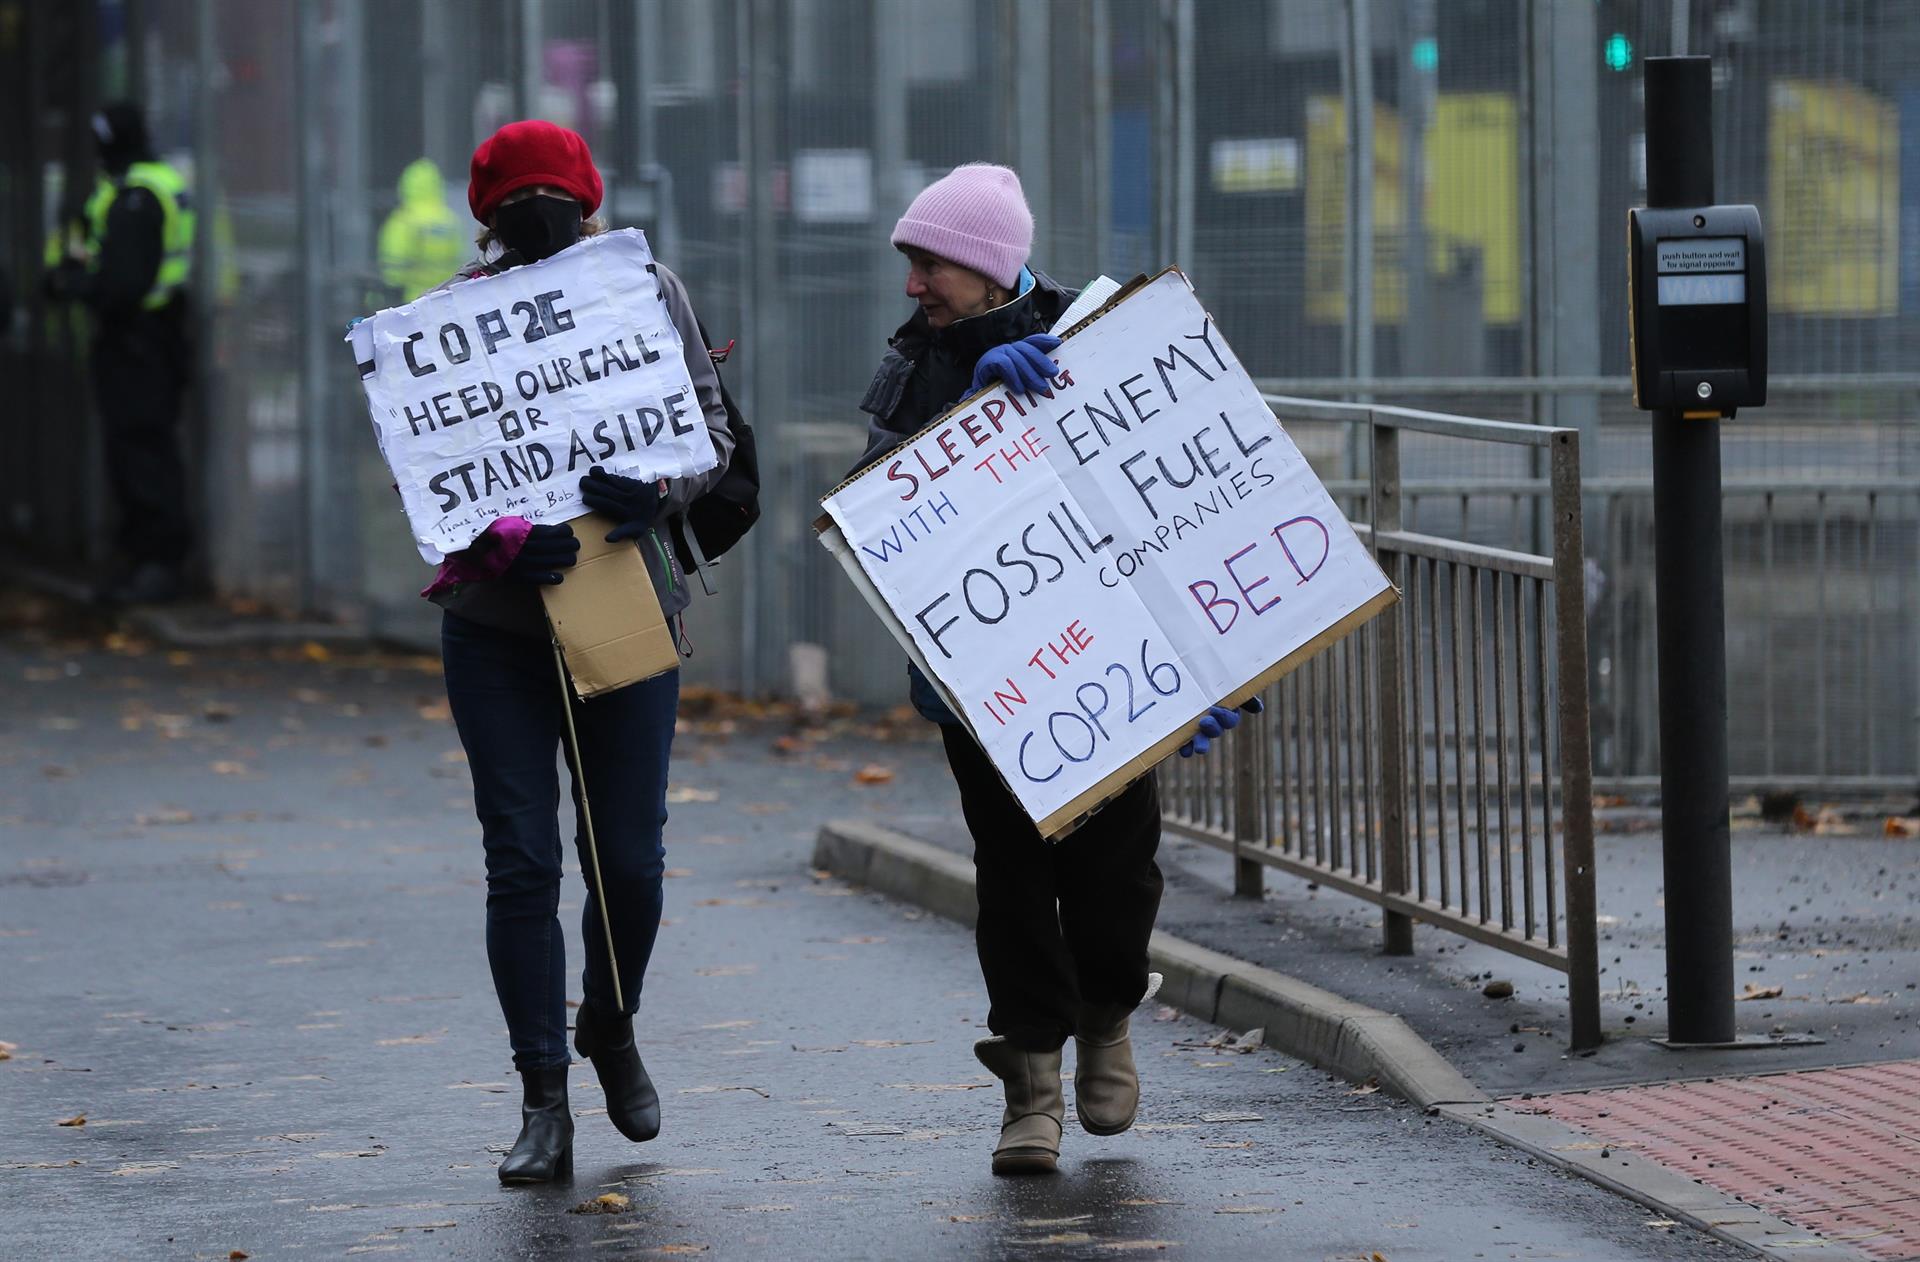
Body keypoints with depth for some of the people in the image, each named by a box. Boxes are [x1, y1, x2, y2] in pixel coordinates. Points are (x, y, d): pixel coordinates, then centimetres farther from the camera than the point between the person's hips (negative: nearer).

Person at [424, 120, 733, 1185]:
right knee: (522, 860, -3)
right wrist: (502, 536, -25)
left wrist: (657, 490, -22)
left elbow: (711, 425, 0)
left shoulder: (647, 290, 2)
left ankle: (611, 1029, 34)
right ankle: (544, 1104, 4)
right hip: (498, 621, -1)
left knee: (630, 861, 4)